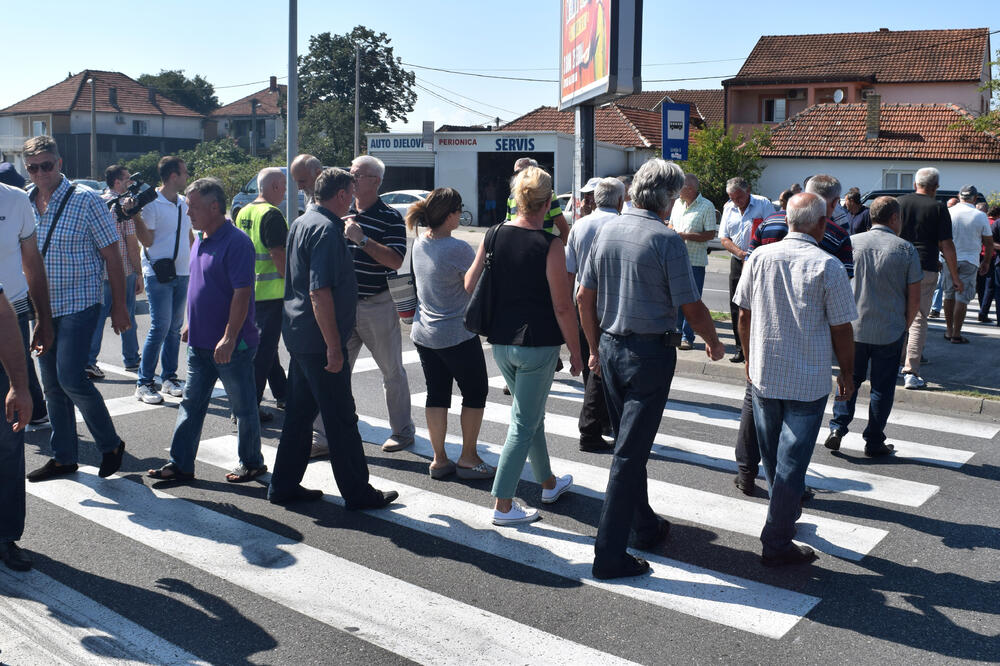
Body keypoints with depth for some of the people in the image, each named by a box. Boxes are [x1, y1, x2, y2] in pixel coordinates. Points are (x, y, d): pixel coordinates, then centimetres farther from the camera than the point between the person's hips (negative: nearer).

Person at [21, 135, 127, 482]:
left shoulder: (86, 200, -9)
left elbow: (112, 256, -7)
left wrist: (119, 307, -9)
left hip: (79, 304, -6)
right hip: (40, 307, 6)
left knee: (70, 378, -14)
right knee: (52, 385, 10)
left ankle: (111, 444, 6)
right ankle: (64, 457, 22)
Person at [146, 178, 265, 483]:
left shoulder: (236, 243, -17)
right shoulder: (200, 240, 11)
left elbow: (242, 293, -22)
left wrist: (229, 338, -25)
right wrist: (190, 325, 21)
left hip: (232, 346, -9)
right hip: (200, 343, 9)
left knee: (243, 407, 6)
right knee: (191, 404, 11)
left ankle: (252, 463, 21)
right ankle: (181, 464, 18)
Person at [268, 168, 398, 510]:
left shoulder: (302, 222, 13)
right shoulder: (327, 230, -17)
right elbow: (320, 292, -24)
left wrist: (345, 228, 27)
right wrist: (334, 347, -23)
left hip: (298, 335, 10)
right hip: (319, 340, -10)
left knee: (299, 412, 16)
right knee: (341, 418, -1)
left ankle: (283, 485, 23)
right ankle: (357, 492, 9)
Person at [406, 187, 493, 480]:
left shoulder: (419, 244, 3)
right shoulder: (458, 249, -21)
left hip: (423, 333, 7)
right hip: (457, 334, -7)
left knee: (436, 394, 12)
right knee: (475, 392, 9)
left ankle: (439, 459, 17)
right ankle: (468, 458, 14)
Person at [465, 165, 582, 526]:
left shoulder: (494, 235, -1)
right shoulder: (550, 245, -16)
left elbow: (469, 286, 4)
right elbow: (563, 306, -14)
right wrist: (576, 350, -4)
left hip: (501, 343, 6)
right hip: (538, 344, -6)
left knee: (531, 414, 22)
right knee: (523, 423, 4)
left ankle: (549, 482, 39)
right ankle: (503, 505, 8)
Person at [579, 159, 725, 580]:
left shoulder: (606, 232, 4)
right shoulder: (666, 240, -14)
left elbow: (585, 297, 8)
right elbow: (692, 308, -12)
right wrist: (714, 343, 6)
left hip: (611, 349, 7)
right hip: (650, 353, -6)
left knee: (630, 445, 19)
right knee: (630, 452, -3)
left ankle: (645, 527, 34)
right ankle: (609, 555, 1)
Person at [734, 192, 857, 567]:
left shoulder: (759, 257, -2)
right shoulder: (828, 266, -14)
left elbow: (744, 315, 5)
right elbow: (841, 330, -10)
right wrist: (847, 374, 5)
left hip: (763, 375, 5)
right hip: (808, 382, -4)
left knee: (771, 455, 20)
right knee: (792, 460, 2)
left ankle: (788, 511, 42)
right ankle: (777, 543, 6)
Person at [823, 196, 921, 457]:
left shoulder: (851, 243, -3)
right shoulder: (906, 250, -8)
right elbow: (914, 299, -5)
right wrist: (904, 326, 11)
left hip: (853, 328, 2)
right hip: (889, 333, -2)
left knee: (849, 379, 18)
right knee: (882, 387, 10)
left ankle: (837, 428, 9)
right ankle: (874, 442, 16)